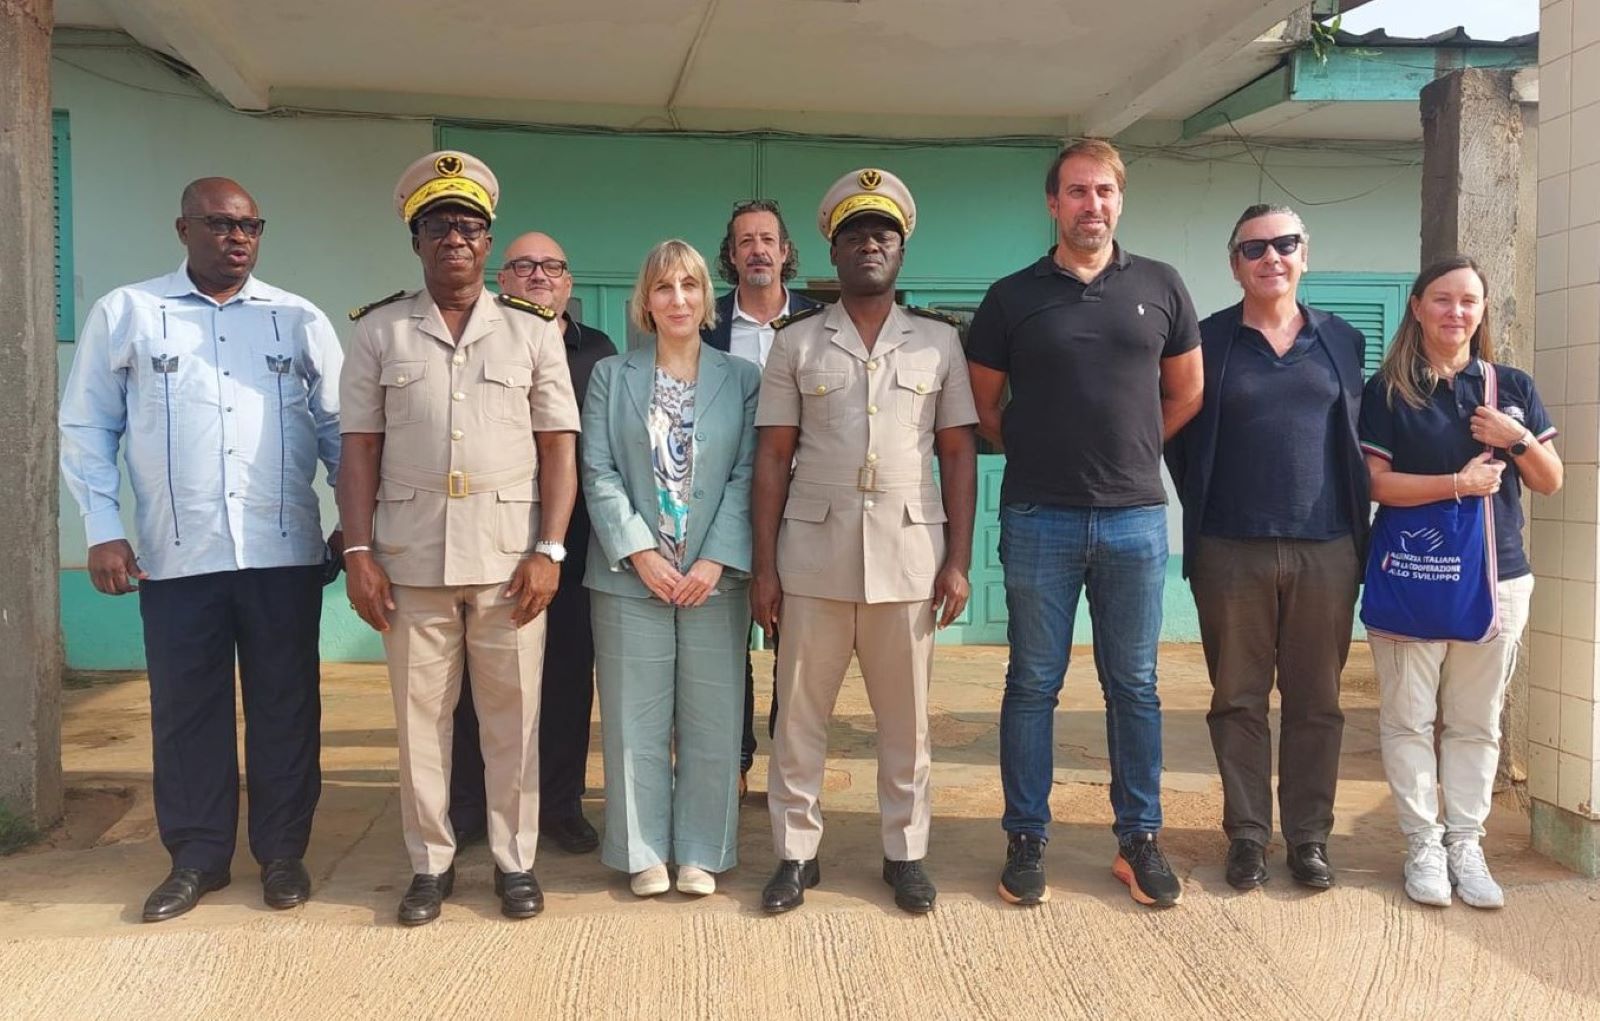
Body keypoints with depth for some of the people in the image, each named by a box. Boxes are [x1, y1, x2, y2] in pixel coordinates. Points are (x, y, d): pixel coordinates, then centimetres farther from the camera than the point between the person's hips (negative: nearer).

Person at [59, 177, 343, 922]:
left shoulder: (300, 320, 7)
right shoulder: (124, 314, 5)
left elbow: (339, 426, 8)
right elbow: (86, 429, 6)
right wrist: (102, 531, -1)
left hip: (284, 552, 0)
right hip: (177, 556, 0)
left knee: (284, 706, 7)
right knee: (185, 709, 8)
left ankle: (282, 852, 21)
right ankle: (197, 857, 24)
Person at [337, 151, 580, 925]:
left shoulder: (532, 331, 6)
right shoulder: (378, 331, 7)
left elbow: (559, 447, 2)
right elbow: (360, 448, 5)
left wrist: (548, 551, -6)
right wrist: (359, 554, -2)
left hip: (510, 557, -1)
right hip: (411, 560, 1)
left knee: (512, 717, 6)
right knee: (419, 716, 9)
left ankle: (515, 861, 21)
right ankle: (430, 862, 23)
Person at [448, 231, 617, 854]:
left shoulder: (599, 353, 10)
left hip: (571, 542, 2)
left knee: (568, 674, 8)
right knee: (478, 676, 6)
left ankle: (560, 805, 21)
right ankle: (468, 806, 20)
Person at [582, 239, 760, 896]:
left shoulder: (741, 379, 7)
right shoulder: (611, 376, 8)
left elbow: (746, 476, -1)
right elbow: (598, 473, 0)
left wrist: (717, 559, -12)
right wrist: (639, 552, -11)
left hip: (715, 576, 0)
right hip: (632, 576, 0)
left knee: (711, 721, 4)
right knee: (636, 722, 4)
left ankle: (701, 853, 17)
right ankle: (644, 853, 17)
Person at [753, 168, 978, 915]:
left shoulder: (939, 341, 7)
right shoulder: (796, 341, 5)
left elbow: (959, 454, 7)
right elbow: (772, 457, 4)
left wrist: (958, 560, 0)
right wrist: (763, 566, -2)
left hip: (908, 554, 0)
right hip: (813, 554, 0)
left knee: (905, 717, 9)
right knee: (799, 713, 7)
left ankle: (904, 853, 23)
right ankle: (796, 853, 20)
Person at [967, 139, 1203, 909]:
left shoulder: (1160, 287, 6)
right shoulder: (1012, 297, 2)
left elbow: (1186, 392, 15)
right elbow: (980, 409, 8)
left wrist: (1130, 448, 10)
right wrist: (1038, 450, 8)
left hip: (1136, 518, 2)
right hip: (1040, 519, -1)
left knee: (1134, 686, 9)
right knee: (1032, 685, 6)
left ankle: (1139, 840, 22)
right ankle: (1025, 840, 17)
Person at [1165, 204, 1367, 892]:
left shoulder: (1342, 341, 10)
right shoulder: (1207, 342, 2)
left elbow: (1355, 439, 13)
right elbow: (1178, 436, 5)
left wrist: (1358, 531, 8)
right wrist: (1202, 508, 2)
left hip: (1326, 551, 2)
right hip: (1232, 552, -2)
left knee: (1316, 702, 7)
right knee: (1239, 700, 6)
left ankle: (1309, 835, 19)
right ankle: (1247, 834, 17)